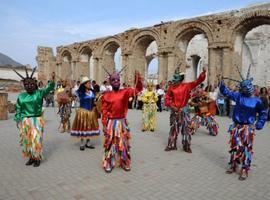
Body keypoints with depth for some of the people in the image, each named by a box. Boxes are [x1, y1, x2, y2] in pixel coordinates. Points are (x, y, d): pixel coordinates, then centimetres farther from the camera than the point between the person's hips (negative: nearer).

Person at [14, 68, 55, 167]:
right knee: (27, 139, 10)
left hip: (37, 120, -3)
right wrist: (18, 120, 6)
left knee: (36, 139, -3)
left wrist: (52, 80, -38)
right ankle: (31, 157, 24)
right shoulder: (21, 96, 5)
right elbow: (18, 110, 11)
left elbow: (48, 88, -20)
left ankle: (37, 158, 12)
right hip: (25, 121, 3)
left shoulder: (39, 93, -4)